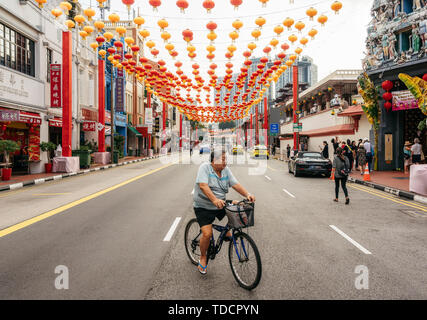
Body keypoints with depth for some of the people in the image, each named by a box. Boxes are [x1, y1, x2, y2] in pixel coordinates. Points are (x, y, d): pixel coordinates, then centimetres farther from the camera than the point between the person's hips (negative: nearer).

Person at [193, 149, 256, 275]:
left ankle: (227, 232, 18)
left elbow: (235, 184, -5)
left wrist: (247, 194, -23)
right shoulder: (205, 167, -14)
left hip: (220, 206, 5)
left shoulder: (226, 170, 2)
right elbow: (203, 185, -28)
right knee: (207, 234, -14)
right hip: (204, 207, -5)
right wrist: (214, 200, -42)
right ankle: (203, 258, 12)